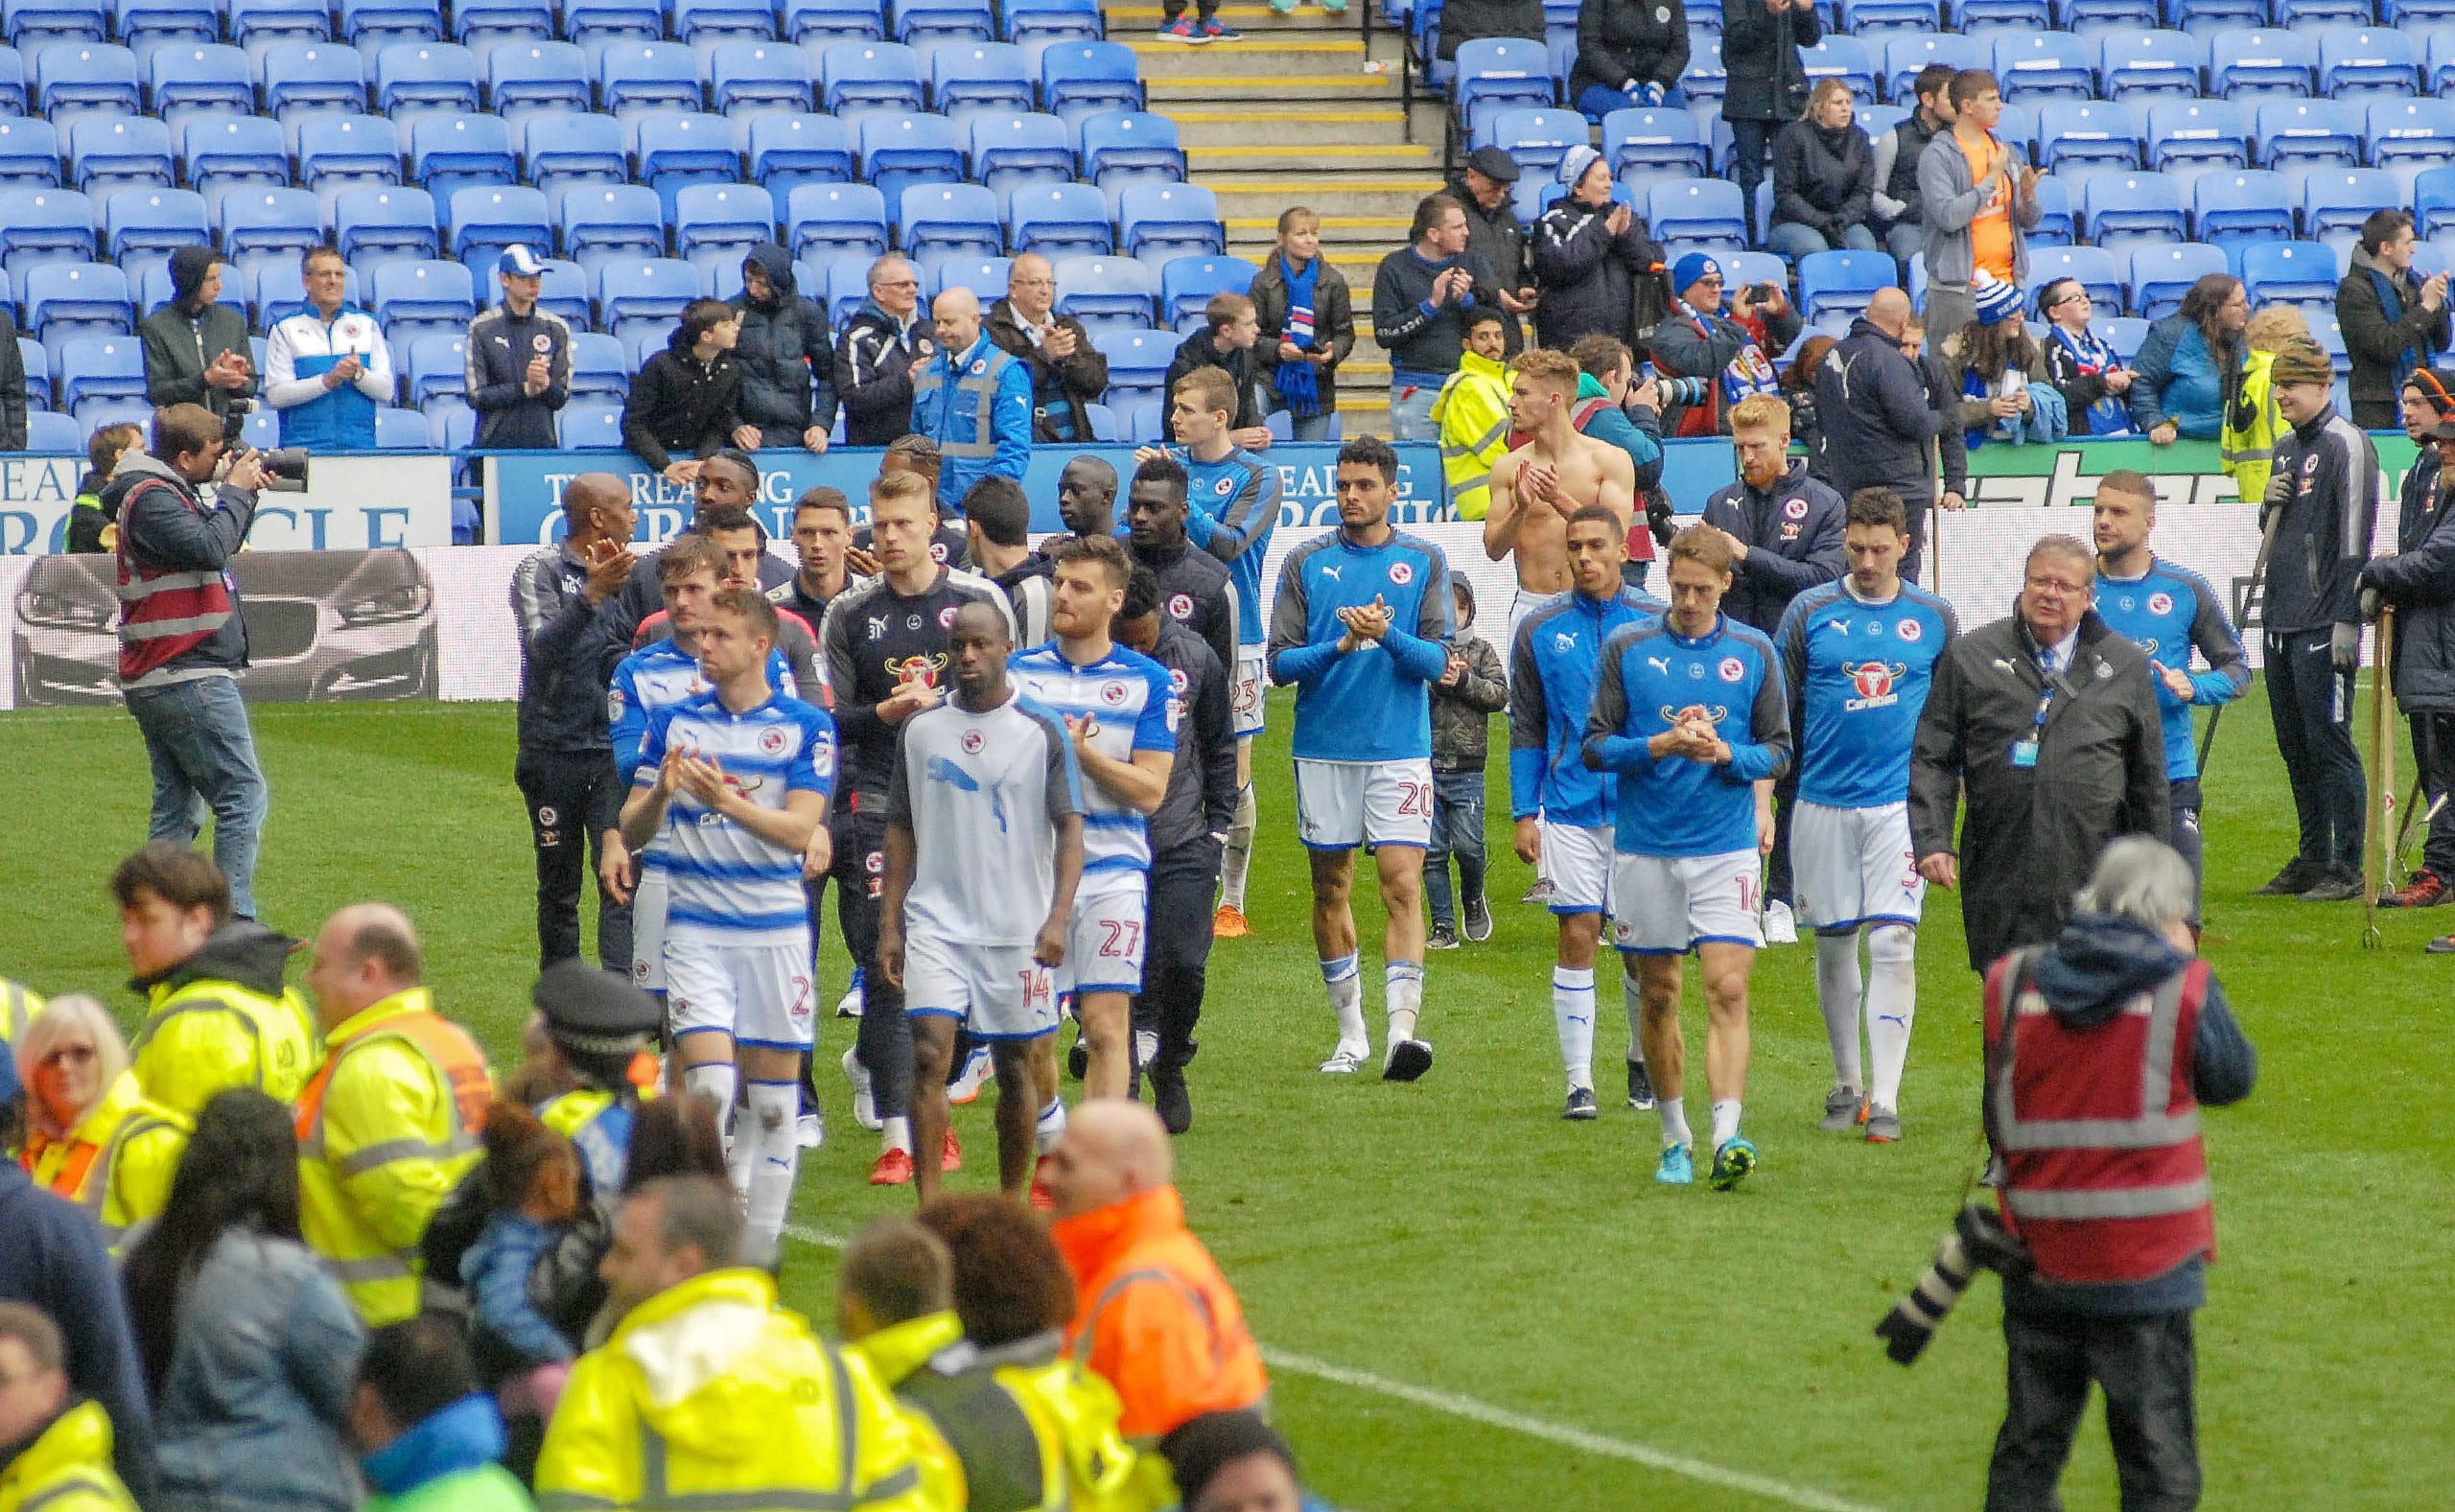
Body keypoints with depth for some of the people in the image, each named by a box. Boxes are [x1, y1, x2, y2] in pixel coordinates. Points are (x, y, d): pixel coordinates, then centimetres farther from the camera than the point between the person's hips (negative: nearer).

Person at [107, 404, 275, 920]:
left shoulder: (166, 492, 17)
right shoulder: (153, 499, -15)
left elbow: (223, 544, 24)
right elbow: (211, 548, -27)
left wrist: (245, 492, 10)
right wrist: (236, 491, -14)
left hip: (157, 683, 11)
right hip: (189, 678, -11)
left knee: (178, 807, 12)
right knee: (245, 796, -9)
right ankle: (235, 923, -13)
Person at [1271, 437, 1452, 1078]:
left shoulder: (1424, 562, 4)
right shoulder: (1306, 563, 5)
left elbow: (1437, 660, -2)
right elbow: (1280, 662, 1)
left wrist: (1387, 635, -19)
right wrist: (1340, 646, -15)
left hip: (1400, 748, -2)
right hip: (1323, 750, 2)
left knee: (1402, 884, -12)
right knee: (1330, 887, 8)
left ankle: (1402, 1029, -19)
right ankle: (1351, 1032, 19)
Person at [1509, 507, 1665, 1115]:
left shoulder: (1658, 626, 2)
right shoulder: (1540, 631, 5)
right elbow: (1526, 729, 9)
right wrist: (1523, 814, 3)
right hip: (1570, 812, 0)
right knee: (1577, 939, -6)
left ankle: (1643, 1063, 24)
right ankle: (1579, 1081, -2)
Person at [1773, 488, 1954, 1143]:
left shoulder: (1934, 618, 4)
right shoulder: (1810, 612, 2)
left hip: (1901, 801, -1)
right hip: (1823, 802, 1)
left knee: (1893, 942, -11)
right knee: (1834, 942, 9)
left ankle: (1886, 1098, -11)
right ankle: (1847, 1083, 25)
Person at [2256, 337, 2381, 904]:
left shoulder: (2346, 444, -10)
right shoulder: (2286, 446, 17)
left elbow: (2354, 536, -15)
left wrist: (2347, 623, -20)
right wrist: (2270, 504, 3)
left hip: (2322, 624, -9)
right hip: (2280, 622, 9)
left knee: (2328, 745, -9)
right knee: (2295, 749, 12)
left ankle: (2347, 868, -7)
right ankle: (2312, 861, 19)